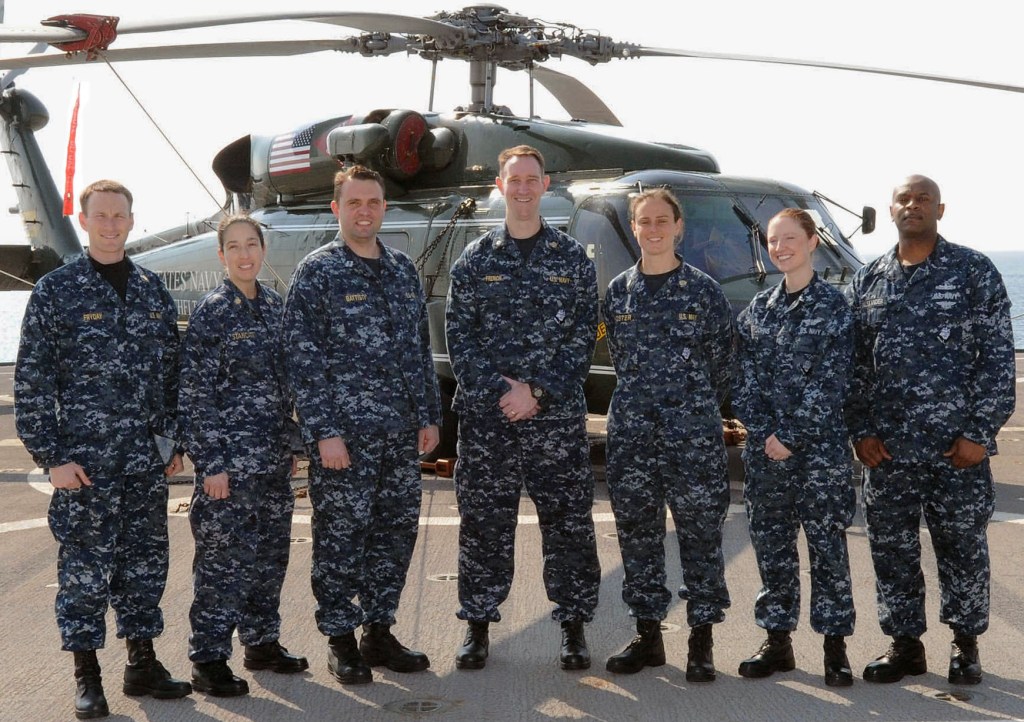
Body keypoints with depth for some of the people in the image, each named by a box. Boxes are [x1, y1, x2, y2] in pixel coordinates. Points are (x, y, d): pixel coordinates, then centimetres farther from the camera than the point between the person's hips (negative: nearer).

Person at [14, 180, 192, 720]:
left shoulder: (153, 291, 11)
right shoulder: (55, 291, -3)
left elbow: (171, 371, 16)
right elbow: (31, 382, -5)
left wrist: (173, 441, 11)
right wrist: (52, 456, -10)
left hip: (148, 459, 4)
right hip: (85, 458, -4)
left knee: (146, 560, 10)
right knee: (85, 564, 0)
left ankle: (142, 663, 22)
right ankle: (86, 677, 10)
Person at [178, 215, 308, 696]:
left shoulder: (275, 307, 10)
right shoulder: (211, 312, -9)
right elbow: (194, 395, -11)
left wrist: (291, 446, 16)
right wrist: (210, 463, -15)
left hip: (273, 459, 7)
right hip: (229, 459, -7)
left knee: (271, 552, 13)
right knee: (224, 557, -4)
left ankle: (262, 642, 27)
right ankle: (208, 661, 4)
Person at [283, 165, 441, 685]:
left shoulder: (402, 269, 13)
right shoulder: (317, 272, -5)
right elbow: (303, 359, -9)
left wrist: (429, 416, 13)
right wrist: (324, 432, -14)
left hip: (400, 432, 6)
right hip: (344, 432, -6)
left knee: (397, 531, 9)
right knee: (341, 535, 0)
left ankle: (378, 632, 22)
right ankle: (340, 640, 13)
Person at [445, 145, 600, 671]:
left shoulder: (573, 258, 6)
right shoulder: (475, 259, 7)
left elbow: (583, 336, 1)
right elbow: (458, 335, 2)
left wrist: (538, 391, -9)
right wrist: (500, 389, -11)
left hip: (557, 415, 0)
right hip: (485, 415, 1)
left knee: (568, 521, 3)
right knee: (484, 522, 5)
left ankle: (573, 628, 14)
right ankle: (478, 626, 17)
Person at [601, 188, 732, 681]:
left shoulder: (704, 291, 0)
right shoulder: (618, 292, 9)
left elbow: (722, 362, 6)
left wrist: (696, 411, 9)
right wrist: (642, 404, 13)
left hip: (693, 433, -3)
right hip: (631, 433, 3)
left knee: (701, 531, -1)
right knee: (636, 532, 7)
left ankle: (702, 640, 8)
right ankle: (648, 635, 18)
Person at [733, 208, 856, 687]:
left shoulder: (833, 306, -3)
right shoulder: (757, 309, 11)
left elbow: (831, 382, -9)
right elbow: (744, 378, 6)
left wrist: (791, 437, -13)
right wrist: (764, 434, -7)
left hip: (820, 446, -4)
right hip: (765, 449, 5)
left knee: (827, 545, 0)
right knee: (771, 544, 9)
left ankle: (835, 647, 8)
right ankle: (777, 642, 19)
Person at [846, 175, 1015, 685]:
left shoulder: (975, 273, 0)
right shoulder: (866, 282, 9)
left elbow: (997, 357, -3)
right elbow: (853, 362, 10)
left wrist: (980, 431, -10)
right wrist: (861, 431, 1)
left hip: (958, 446, -3)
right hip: (886, 449, 3)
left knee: (963, 547, 6)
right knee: (891, 548, 8)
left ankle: (966, 643, 23)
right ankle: (905, 644, 22)